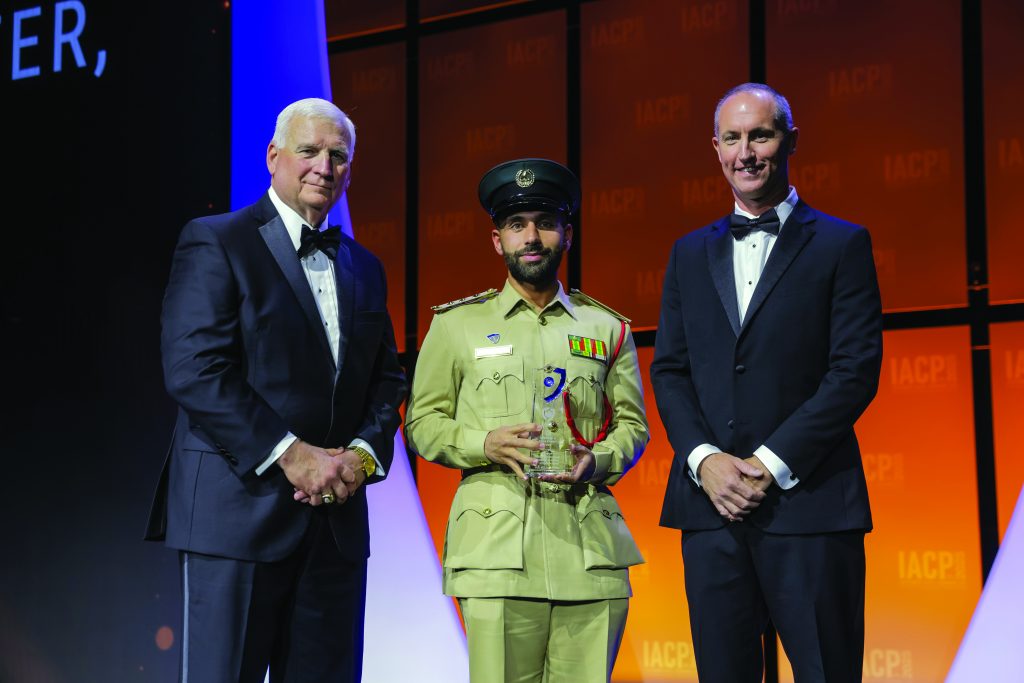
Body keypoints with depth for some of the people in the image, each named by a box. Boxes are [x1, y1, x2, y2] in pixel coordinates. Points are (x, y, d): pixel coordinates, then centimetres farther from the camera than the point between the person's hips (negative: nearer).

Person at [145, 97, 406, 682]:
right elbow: (194, 369, -12)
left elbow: (388, 378, 16)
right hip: (239, 509, -5)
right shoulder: (216, 242, -1)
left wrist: (364, 453, -4)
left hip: (337, 514, 6)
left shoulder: (365, 268, 19)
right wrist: (290, 454, -16)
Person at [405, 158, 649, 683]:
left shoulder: (608, 328, 16)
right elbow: (422, 423, 10)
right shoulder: (457, 324, 11)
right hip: (496, 549, -2)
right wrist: (485, 443, -9)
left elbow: (633, 425, 15)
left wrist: (595, 461, -6)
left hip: (590, 548, 2)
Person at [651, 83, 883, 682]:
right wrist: (704, 459, -6)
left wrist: (770, 465, -11)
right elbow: (669, 370, 11)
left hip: (809, 501, -3)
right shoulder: (691, 254, 17)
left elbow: (856, 370, -5)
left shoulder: (842, 245, 4)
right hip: (712, 502, 4)